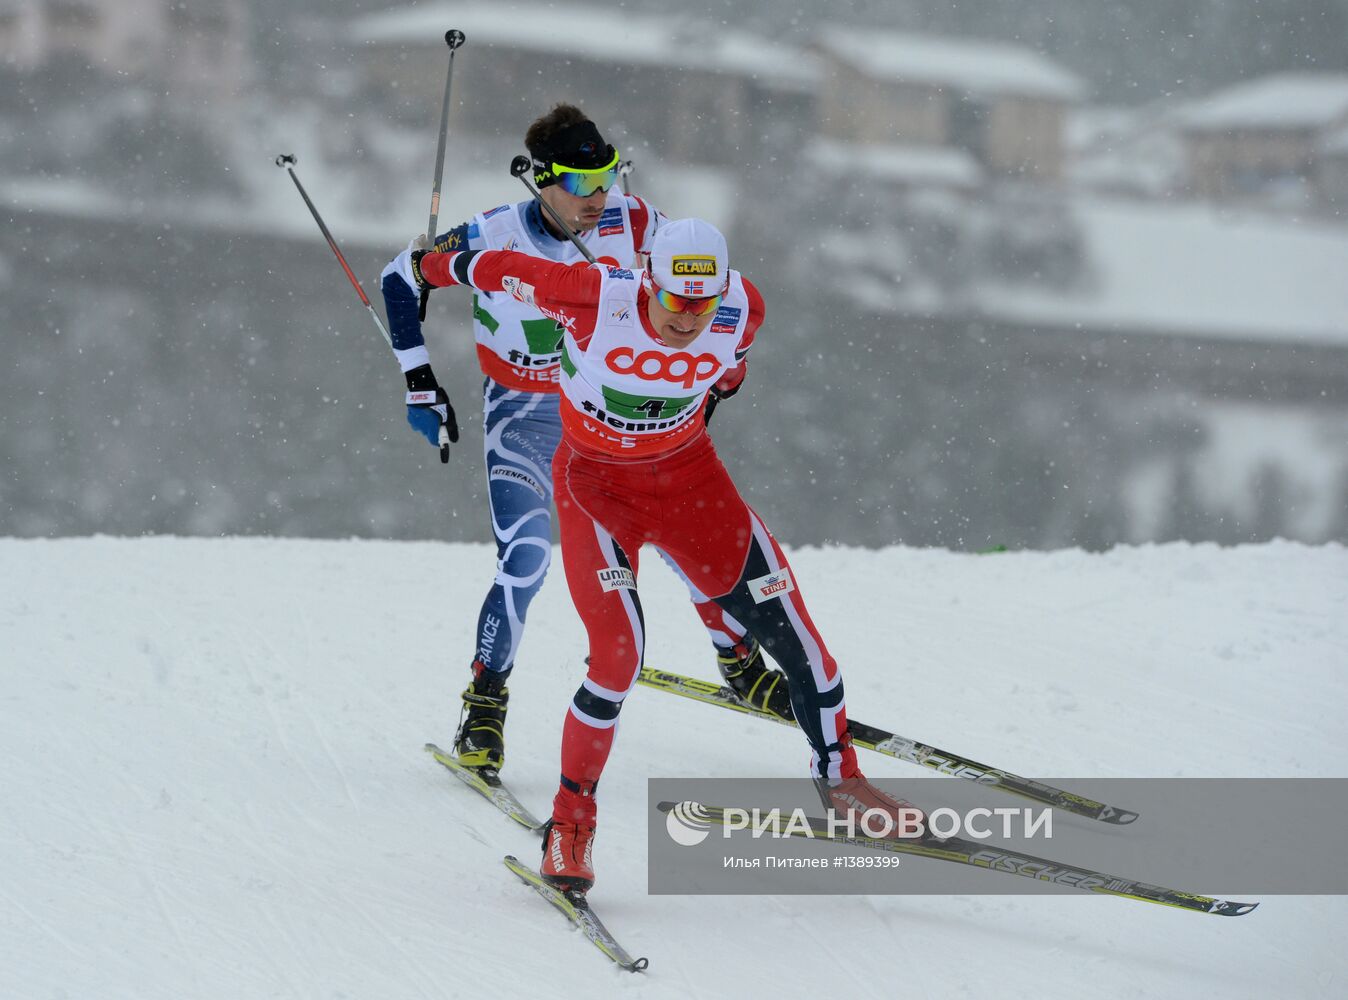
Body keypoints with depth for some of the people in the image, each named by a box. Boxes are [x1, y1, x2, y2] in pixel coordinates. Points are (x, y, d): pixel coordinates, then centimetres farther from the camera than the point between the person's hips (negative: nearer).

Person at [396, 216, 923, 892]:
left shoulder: (742, 311, -18)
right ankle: (570, 823, 1)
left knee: (788, 624, -3)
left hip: (688, 474, 4)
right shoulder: (598, 297, -29)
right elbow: (500, 270, -13)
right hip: (595, 481, -4)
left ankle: (839, 777, 20)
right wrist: (429, 269, 5)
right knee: (619, 656, -19)